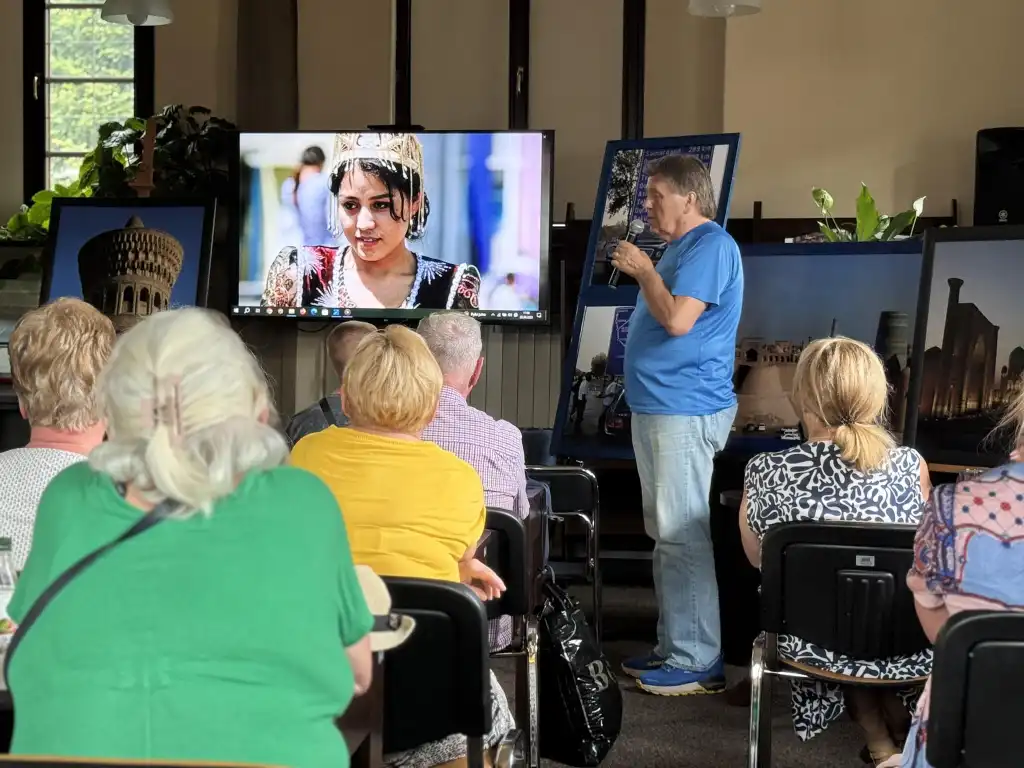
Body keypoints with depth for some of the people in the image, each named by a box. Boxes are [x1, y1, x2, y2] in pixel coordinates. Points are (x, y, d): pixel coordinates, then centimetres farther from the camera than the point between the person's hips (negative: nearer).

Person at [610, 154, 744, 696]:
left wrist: (643, 270, -13)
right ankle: (673, 646, 23)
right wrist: (639, 270, 13)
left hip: (685, 412, -11)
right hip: (656, 408, 11)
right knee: (666, 535, 14)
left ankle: (698, 662, -4)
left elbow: (678, 319, -23)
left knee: (682, 535, -9)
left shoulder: (710, 246, -13)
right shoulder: (679, 247, 19)